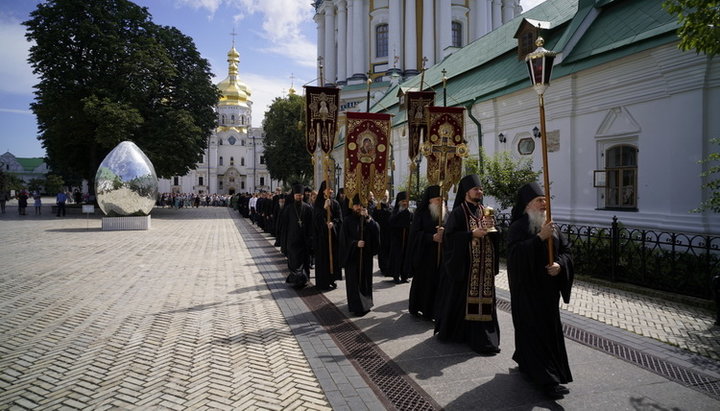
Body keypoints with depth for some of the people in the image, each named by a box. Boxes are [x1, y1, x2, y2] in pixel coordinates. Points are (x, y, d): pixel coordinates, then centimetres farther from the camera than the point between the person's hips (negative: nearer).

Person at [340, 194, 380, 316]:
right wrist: (355, 243, -19)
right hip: (352, 255, -3)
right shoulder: (348, 220, 0)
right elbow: (344, 238, -5)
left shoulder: (368, 219, 7)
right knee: (354, 280, -2)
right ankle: (356, 306, 5)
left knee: (365, 278, 7)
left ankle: (365, 303, 19)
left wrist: (367, 218, -20)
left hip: (366, 255, 3)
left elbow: (376, 230, -11)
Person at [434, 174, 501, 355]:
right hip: (464, 264, -6)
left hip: (484, 265, 6)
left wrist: (492, 226, -6)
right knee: (463, 297, -1)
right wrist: (472, 234, -17)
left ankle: (481, 338, 15)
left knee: (482, 297, 5)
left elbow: (494, 237, 15)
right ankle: (454, 331, 17)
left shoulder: (485, 211, 13)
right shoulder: (458, 213, -6)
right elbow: (449, 236, -12)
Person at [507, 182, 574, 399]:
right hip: (527, 287, -8)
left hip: (548, 287, 8)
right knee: (535, 329, -5)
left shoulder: (549, 225, 11)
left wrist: (560, 264, -9)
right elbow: (514, 251, -24)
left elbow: (566, 249, 12)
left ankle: (524, 360, 32)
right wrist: (539, 237, -27)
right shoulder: (519, 226, -10)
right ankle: (547, 379, -1)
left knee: (549, 327, 14)